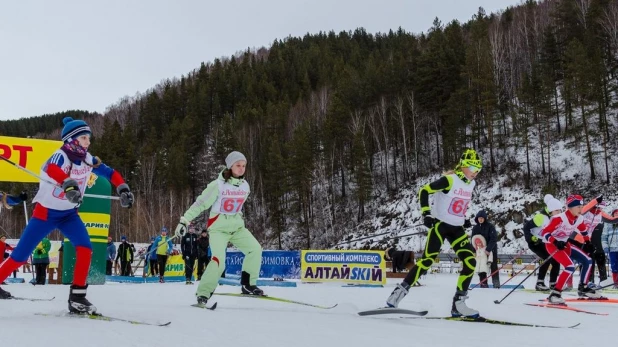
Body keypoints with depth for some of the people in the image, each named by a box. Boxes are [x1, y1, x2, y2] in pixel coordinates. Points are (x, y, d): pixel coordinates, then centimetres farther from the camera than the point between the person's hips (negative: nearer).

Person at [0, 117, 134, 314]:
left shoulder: (87, 159, -6)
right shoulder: (60, 156, -25)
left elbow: (109, 173, 4)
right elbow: (52, 170, -49)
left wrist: (123, 189, -15)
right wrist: (68, 186, -69)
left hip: (69, 214, 5)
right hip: (45, 212, -5)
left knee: (85, 249, -16)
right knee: (20, 256, 1)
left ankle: (77, 296, -11)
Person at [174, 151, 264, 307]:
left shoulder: (244, 185, 2)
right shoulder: (218, 185, -14)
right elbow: (200, 203, -11)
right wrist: (184, 221, -13)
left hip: (237, 226, 6)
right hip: (219, 227, -5)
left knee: (255, 249, -12)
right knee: (219, 260, -22)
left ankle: (248, 284, 1)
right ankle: (203, 293, -9)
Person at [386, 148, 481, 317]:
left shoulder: (471, 184, 8)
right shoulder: (449, 180, -15)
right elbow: (424, 191, -14)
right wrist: (426, 213, -19)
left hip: (457, 228, 7)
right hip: (440, 224, -7)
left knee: (471, 262, -7)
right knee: (428, 259, -17)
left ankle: (458, 304, -2)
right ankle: (400, 290, -5)